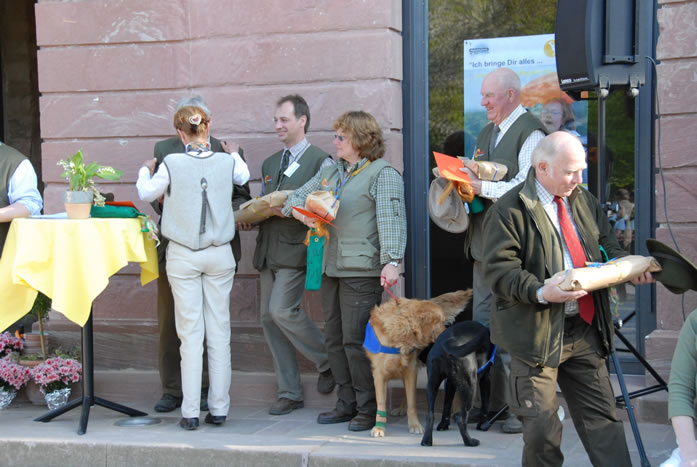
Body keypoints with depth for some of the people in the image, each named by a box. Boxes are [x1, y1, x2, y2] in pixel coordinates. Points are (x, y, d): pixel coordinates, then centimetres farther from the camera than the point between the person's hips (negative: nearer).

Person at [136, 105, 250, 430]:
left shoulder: (171, 163, -10)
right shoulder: (228, 162, -3)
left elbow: (147, 193, 8)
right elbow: (243, 176, 22)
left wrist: (145, 170, 28)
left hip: (183, 256, -2)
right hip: (219, 254, 2)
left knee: (191, 333, 1)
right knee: (219, 332, 6)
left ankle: (190, 412, 2)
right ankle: (219, 409, 10)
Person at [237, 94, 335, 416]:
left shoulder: (320, 161, -2)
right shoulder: (270, 163, 20)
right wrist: (249, 219, 4)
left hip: (296, 249, -7)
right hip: (268, 252, 8)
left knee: (282, 310, -19)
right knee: (269, 318, 4)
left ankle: (328, 361, 5)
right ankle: (290, 393, 12)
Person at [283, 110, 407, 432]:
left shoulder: (383, 174, -5)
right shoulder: (331, 172, 18)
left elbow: (391, 219, -16)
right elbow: (298, 197, 24)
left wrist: (391, 261, -27)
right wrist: (299, 211, -1)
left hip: (362, 272, -8)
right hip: (331, 269, 8)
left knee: (356, 341, -8)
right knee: (335, 339, 10)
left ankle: (369, 409, 3)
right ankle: (347, 404, 20)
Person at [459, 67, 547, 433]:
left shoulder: (530, 131, -8)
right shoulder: (486, 133, 21)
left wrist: (482, 187, -20)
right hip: (485, 241, 9)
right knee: (482, 324, 9)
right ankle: (491, 405, 17)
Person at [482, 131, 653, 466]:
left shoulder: (585, 202, 12)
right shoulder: (509, 210, -10)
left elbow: (608, 247, 20)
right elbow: (500, 270, -15)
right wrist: (540, 292, -30)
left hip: (585, 329, 6)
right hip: (536, 332, -5)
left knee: (601, 415, 6)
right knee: (541, 424, 0)